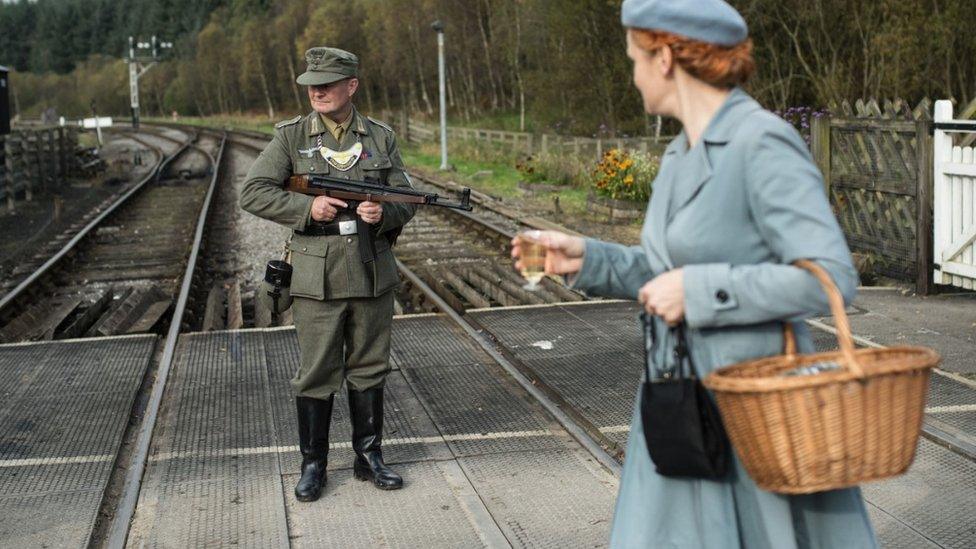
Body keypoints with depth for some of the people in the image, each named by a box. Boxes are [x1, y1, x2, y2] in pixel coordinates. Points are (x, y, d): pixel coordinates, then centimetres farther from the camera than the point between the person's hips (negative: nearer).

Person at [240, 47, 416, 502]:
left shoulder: (381, 138, 5)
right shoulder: (291, 137, -1)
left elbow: (405, 203, 8)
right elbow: (252, 193, -6)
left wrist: (383, 213, -14)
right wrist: (308, 208, -17)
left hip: (373, 274, 2)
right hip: (317, 276, -2)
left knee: (369, 369, 11)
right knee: (317, 374, 4)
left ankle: (369, 457, 24)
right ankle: (313, 465, 16)